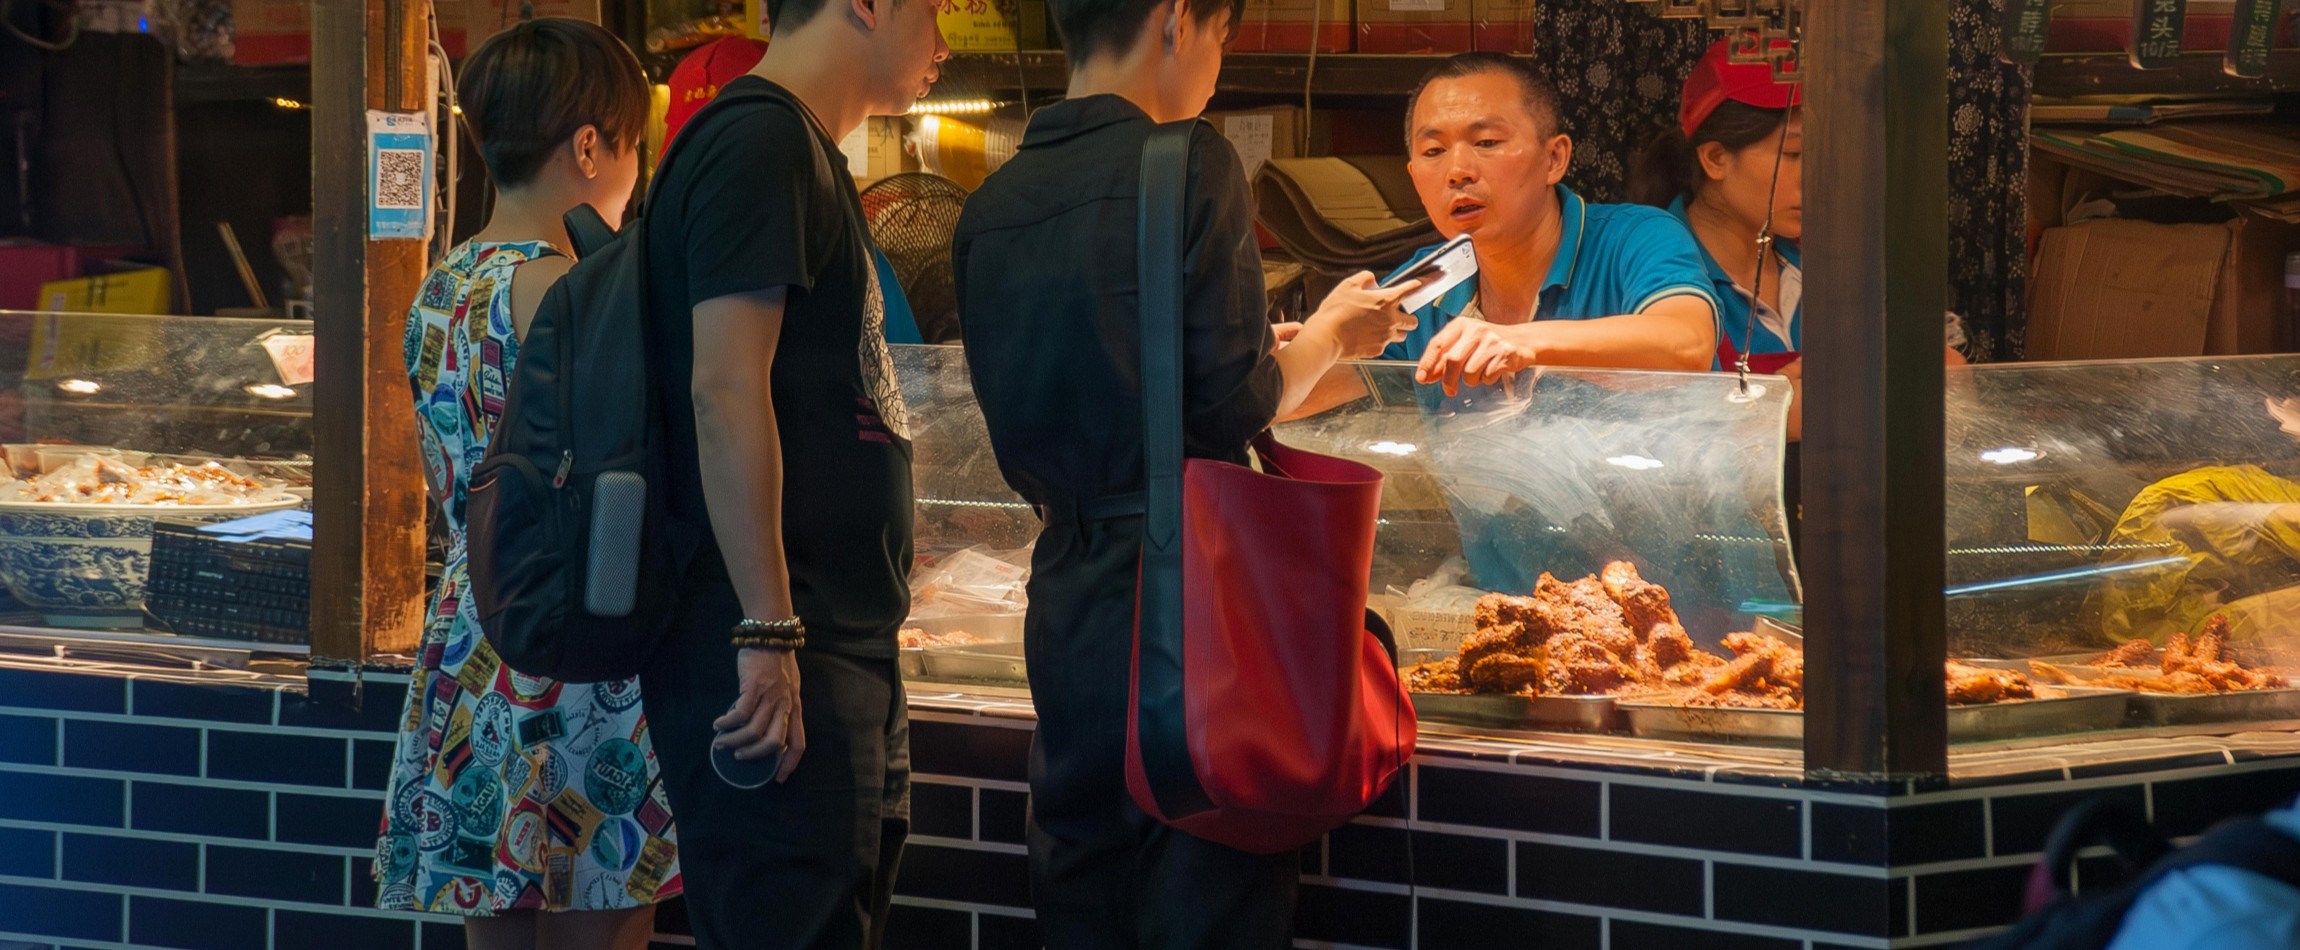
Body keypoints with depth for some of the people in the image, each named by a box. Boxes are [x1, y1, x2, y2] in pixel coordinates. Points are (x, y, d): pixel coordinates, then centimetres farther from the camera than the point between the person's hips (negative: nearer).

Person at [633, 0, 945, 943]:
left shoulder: (805, 154, 20)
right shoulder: (759, 141, -11)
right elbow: (725, 388, -19)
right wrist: (767, 635, -23)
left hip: (840, 655, 10)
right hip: (782, 666, -10)